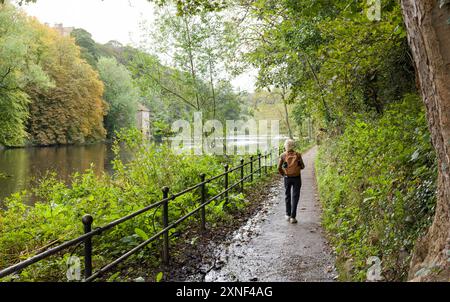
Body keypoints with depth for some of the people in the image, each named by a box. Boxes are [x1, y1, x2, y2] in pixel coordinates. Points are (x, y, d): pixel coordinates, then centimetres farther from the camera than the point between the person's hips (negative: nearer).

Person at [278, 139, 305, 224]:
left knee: (287, 195, 19)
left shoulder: (283, 155, -6)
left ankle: (288, 215, 22)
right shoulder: (298, 155, -6)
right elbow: (302, 166, 2)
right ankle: (293, 217, -1)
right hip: (297, 178, -1)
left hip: (287, 178, 1)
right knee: (295, 197, 3)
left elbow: (279, 168, -4)